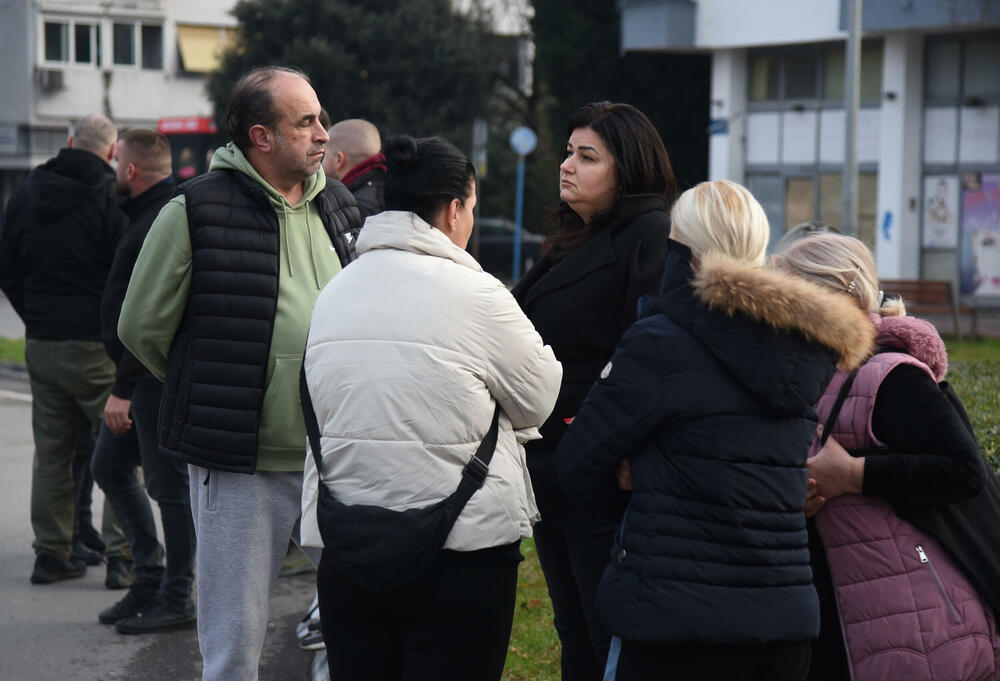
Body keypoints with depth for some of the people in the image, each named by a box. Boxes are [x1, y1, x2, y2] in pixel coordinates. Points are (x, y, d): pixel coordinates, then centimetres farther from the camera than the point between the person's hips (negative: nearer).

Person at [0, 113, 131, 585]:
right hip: (98, 348, -5)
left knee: (51, 453, 12)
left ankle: (51, 553, 16)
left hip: (41, 346, 5)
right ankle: (121, 555, -2)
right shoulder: (113, 197, -10)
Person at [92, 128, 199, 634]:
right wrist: (123, 382, 18)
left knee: (167, 482, -3)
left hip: (158, 374, -11)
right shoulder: (147, 215, 15)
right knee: (110, 465, 15)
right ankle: (150, 576, 22)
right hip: (140, 373, 11)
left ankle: (176, 599, 6)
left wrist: (124, 387, -22)